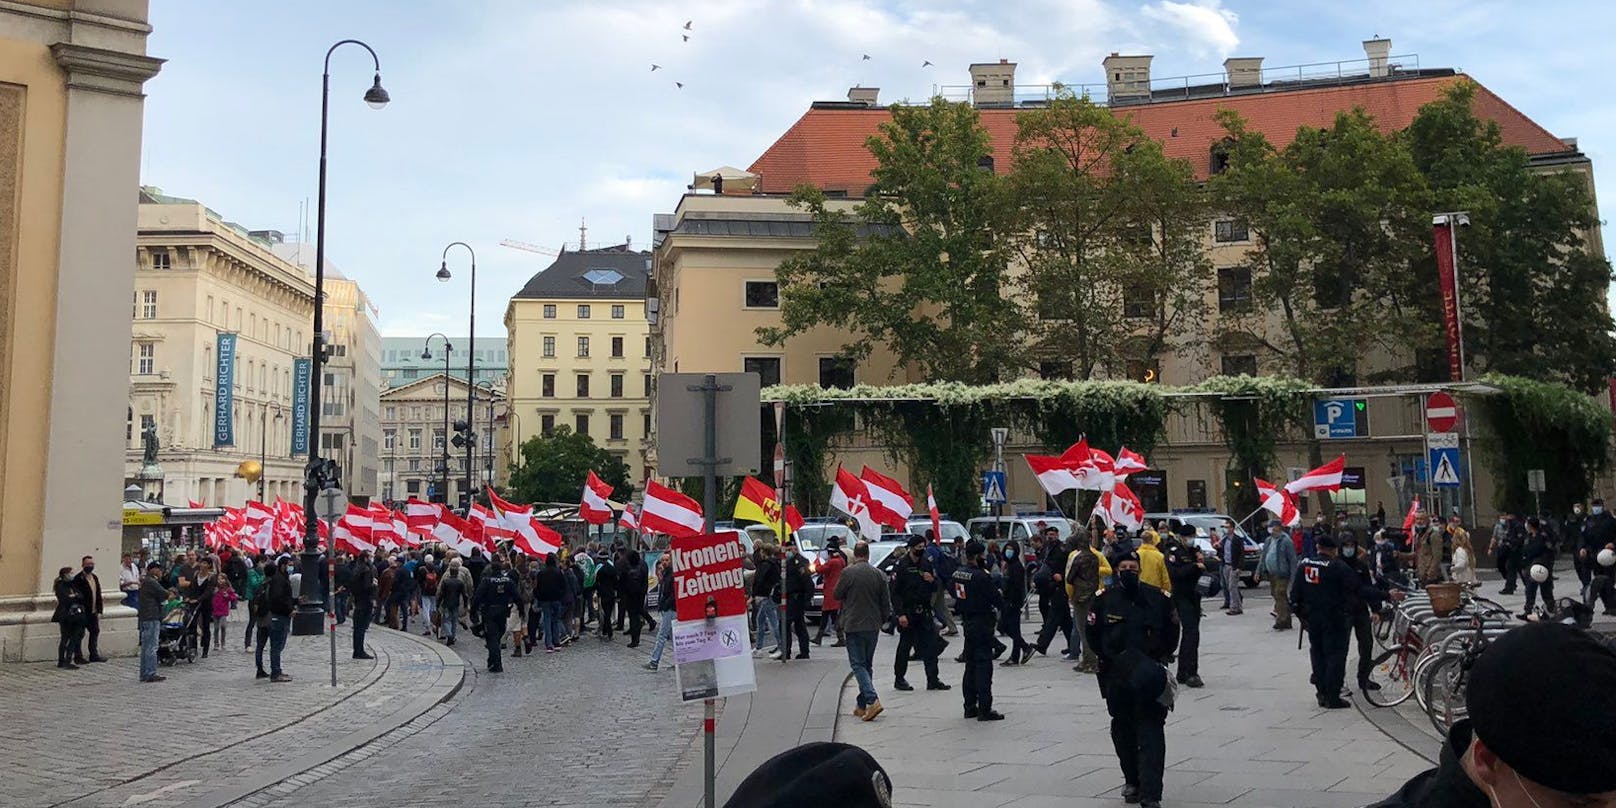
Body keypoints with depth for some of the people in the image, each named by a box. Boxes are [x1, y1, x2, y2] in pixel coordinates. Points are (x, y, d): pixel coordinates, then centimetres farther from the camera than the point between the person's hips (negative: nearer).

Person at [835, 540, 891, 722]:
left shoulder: (848, 572, -12)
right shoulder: (878, 574, 1)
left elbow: (837, 595, 0)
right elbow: (886, 603, 6)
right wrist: (882, 621, 19)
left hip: (853, 625, -4)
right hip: (873, 626, 5)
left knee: (858, 665, -3)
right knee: (867, 664, 15)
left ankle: (873, 700, -20)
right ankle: (862, 705, 19)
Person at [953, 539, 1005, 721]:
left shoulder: (957, 574, 5)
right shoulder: (980, 576, -20)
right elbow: (997, 598, -15)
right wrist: (1000, 605, 3)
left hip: (967, 623, 8)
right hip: (982, 623, -8)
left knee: (970, 665, 16)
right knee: (984, 666, -4)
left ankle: (970, 706, 21)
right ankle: (985, 709, -3)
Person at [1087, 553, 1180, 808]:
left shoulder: (1158, 598, -2)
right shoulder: (1103, 599, -2)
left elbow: (1172, 631, 10)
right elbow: (1092, 633, 8)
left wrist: (1160, 658, 5)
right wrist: (1108, 658, 3)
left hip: (1150, 678, -2)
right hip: (1116, 677, 2)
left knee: (1151, 735, -8)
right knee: (1123, 732, 14)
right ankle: (1132, 781, 33)